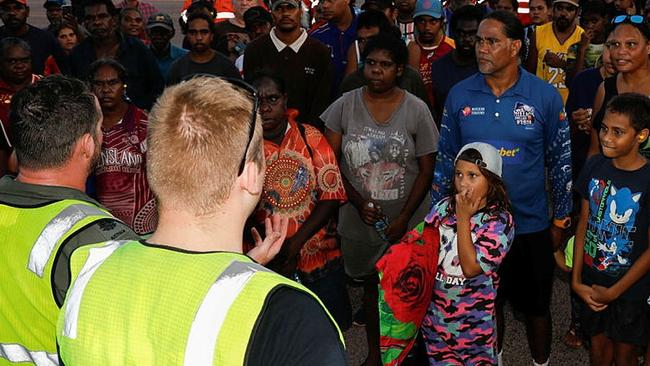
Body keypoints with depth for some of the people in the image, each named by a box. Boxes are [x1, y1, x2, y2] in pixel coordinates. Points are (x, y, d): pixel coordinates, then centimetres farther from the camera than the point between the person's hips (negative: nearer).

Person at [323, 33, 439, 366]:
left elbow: (426, 170, -4)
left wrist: (404, 219, -11)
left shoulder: (416, 109, -7)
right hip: (360, 221, 1)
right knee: (371, 286, 17)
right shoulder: (345, 105, -5)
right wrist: (358, 202, -12)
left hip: (407, 221, -1)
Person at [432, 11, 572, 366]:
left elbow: (561, 161, -1)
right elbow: (445, 158, 3)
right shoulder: (459, 95, -6)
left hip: (531, 225, -1)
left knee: (536, 306, 15)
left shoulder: (545, 96, -10)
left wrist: (560, 220, 2)